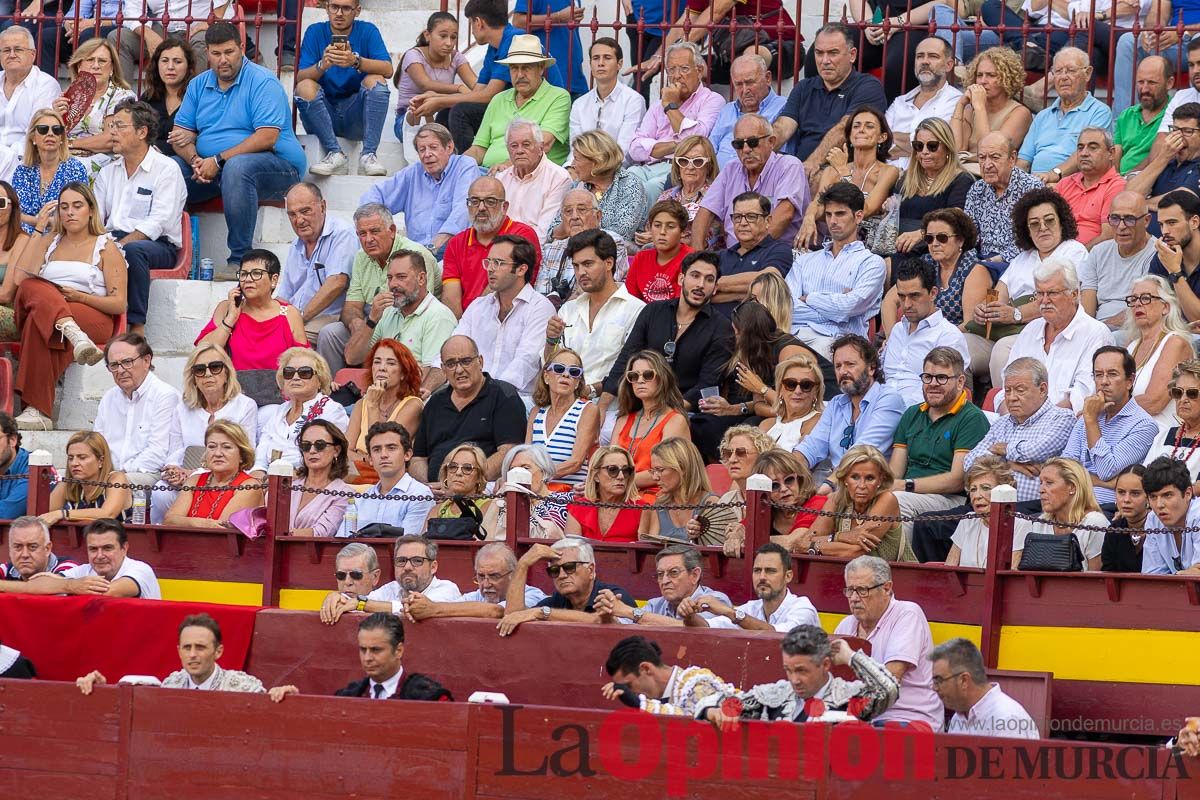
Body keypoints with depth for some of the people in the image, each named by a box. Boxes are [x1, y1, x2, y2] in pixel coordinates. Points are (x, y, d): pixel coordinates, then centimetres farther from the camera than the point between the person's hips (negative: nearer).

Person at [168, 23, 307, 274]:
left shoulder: (262, 82, -8)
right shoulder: (199, 85, 13)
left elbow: (267, 138, -19)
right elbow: (181, 133, 8)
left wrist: (218, 161, -21)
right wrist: (195, 160, -15)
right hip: (210, 169, 6)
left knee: (237, 167, -39)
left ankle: (240, 259, -35)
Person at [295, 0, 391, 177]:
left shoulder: (367, 31, 0)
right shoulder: (315, 32, 1)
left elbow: (387, 70, -16)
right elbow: (300, 78, -10)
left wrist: (355, 61, -34)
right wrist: (322, 65, -31)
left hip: (355, 114, 0)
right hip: (322, 114, 0)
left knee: (375, 81, -24)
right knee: (305, 87, -25)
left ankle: (369, 155, -32)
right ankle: (334, 153, -29)